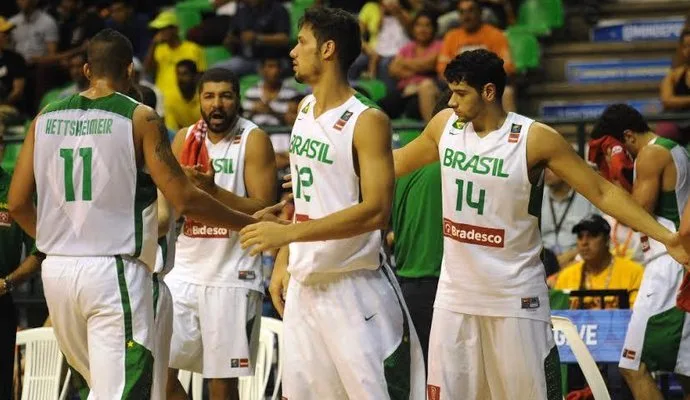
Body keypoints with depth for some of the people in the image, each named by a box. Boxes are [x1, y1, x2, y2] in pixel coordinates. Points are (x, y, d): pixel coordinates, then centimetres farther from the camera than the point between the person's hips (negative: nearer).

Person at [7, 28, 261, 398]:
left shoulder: (47, 118, 9)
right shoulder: (139, 118, -5)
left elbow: (17, 204, 10)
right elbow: (184, 201, -10)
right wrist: (250, 223, 2)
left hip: (57, 270, 6)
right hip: (115, 271, -6)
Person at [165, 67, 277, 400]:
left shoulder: (254, 140, -5)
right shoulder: (184, 138, 10)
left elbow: (263, 211, -12)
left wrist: (214, 190, -24)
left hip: (232, 276, -5)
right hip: (186, 271, 5)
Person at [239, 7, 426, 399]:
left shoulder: (367, 121, -14)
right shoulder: (306, 110, 11)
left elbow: (376, 211, -23)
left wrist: (289, 232, -26)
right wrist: (282, 261, 15)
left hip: (355, 284, -8)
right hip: (305, 283, 8)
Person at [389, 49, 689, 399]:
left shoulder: (535, 139, -14)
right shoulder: (445, 125, 0)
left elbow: (602, 191, -12)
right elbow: (399, 163, 19)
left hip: (515, 298, -5)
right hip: (456, 294, 5)